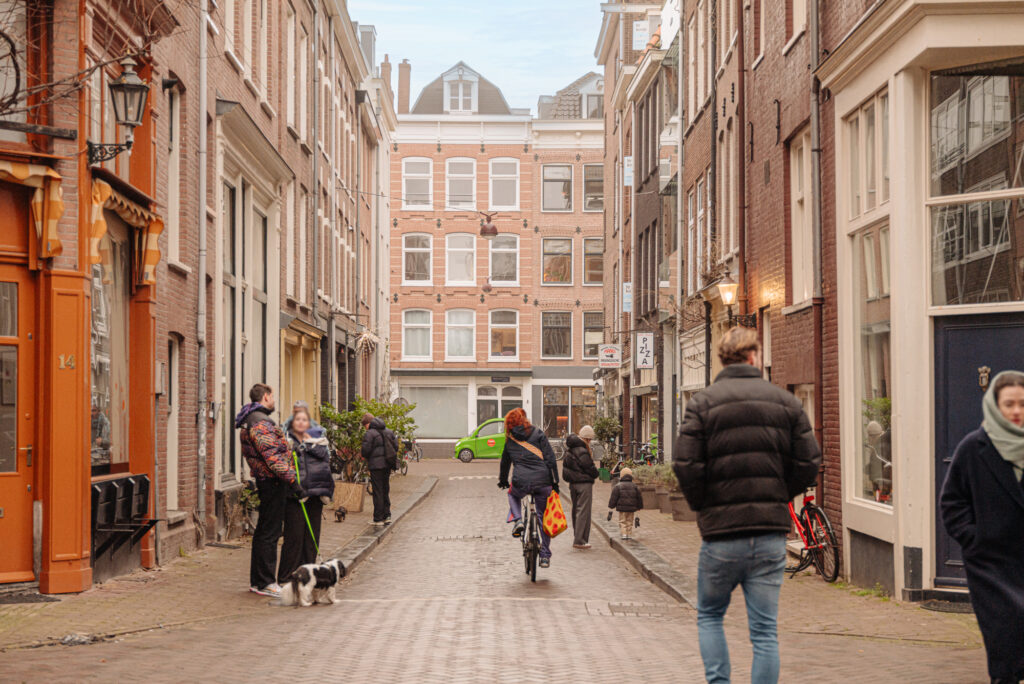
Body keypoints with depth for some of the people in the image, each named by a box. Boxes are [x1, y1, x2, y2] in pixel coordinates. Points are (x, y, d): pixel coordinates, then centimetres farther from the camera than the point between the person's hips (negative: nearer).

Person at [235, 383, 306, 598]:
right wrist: (293, 482, -24)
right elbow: (273, 458, -24)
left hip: (266, 482, 11)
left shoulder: (254, 421, 17)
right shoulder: (260, 424, -17)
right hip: (273, 482, -11)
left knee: (263, 532, 15)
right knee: (269, 533, -6)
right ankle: (265, 583, -3)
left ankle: (257, 581, 22)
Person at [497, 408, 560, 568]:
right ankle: (545, 556, 12)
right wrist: (555, 481, 6)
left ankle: (517, 520, 9)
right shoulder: (538, 433, 6)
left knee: (513, 495, 36)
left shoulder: (510, 440, 12)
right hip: (543, 481, 0)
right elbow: (550, 457, 1)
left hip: (521, 482, 0)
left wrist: (502, 480, 42)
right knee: (543, 518, 14)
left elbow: (505, 461, 25)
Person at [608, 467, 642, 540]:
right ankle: (629, 534, 10)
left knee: (622, 521, 4)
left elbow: (613, 498, -5)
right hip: (632, 508, 3)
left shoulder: (618, 486, -5)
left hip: (622, 507, -3)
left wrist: (611, 506, 5)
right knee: (630, 522, 12)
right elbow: (639, 497, 12)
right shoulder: (635, 486, 5)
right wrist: (639, 506, 23)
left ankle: (623, 534, -7)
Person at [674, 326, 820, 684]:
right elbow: (809, 463, 1)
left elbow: (685, 465, -12)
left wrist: (703, 507, 4)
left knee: (709, 615, 17)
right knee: (765, 629, 6)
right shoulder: (785, 401, 6)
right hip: (771, 532, 2)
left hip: (721, 533, -2)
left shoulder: (703, 403, -2)